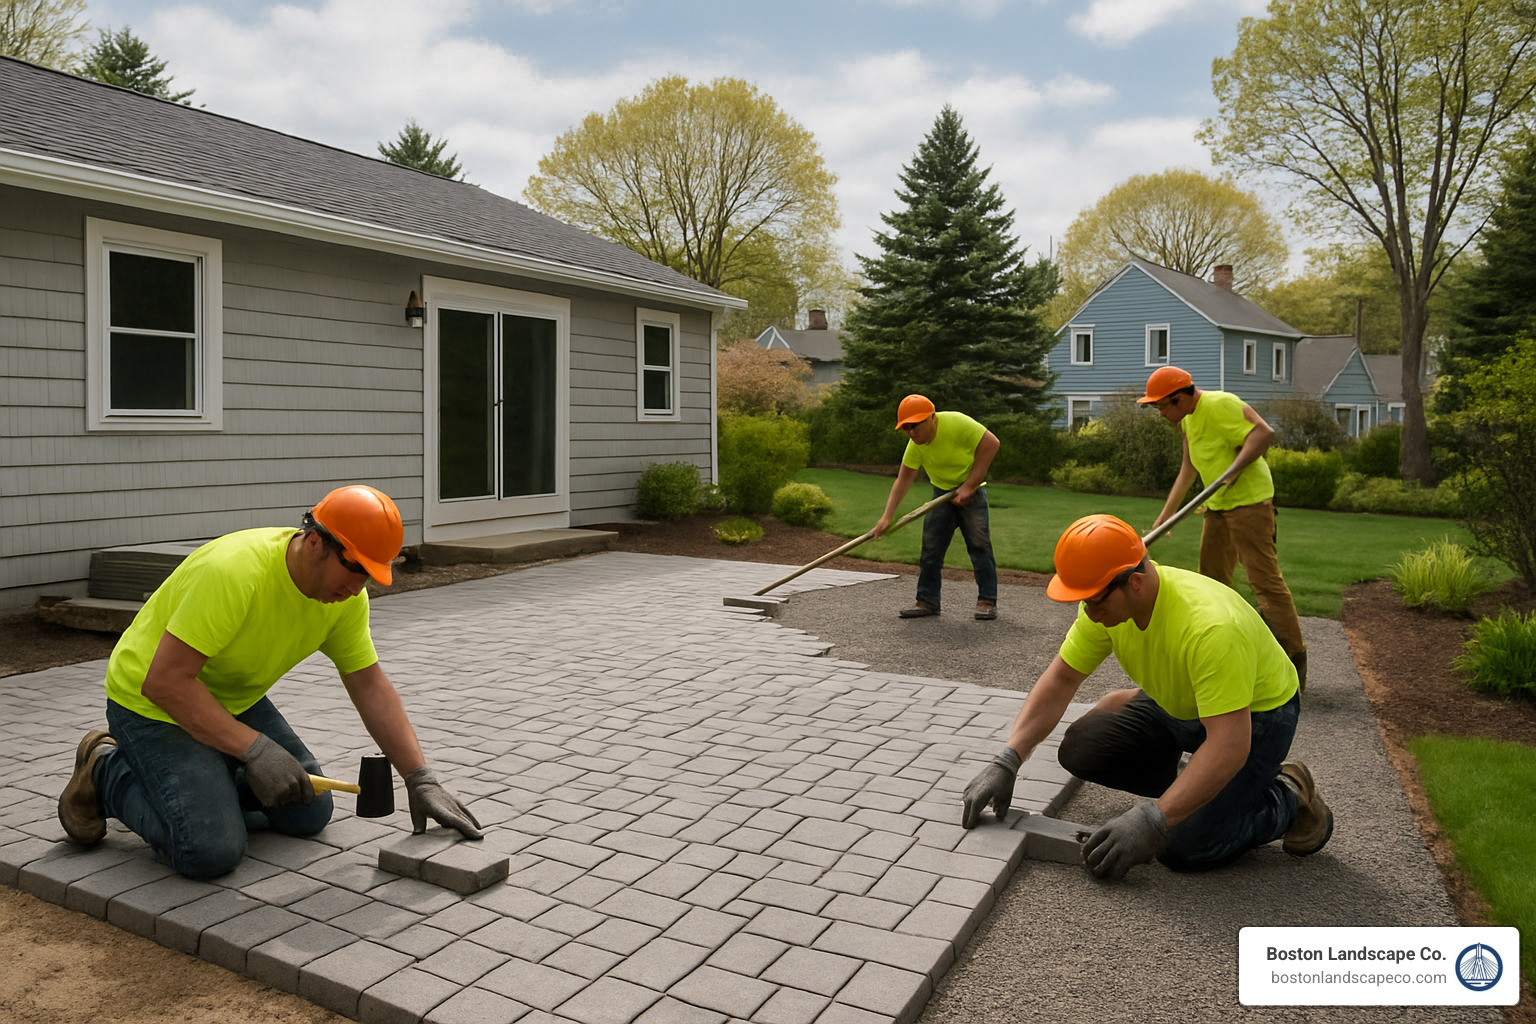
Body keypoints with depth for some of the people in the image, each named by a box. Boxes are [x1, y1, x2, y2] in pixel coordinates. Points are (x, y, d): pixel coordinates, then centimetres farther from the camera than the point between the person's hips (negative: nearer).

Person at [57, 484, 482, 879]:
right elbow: (164, 680, -33)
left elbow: (371, 687, -6)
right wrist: (255, 748, -35)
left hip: (235, 701, 7)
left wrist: (420, 779, -12)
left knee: (310, 813, 4)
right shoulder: (232, 571, -34)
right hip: (151, 703, -7)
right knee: (212, 851, -19)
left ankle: (200, 780, 22)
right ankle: (108, 773, 5)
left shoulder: (346, 592, -11)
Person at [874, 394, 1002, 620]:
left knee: (979, 544, -9)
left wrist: (968, 485, -22)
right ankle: (927, 600, 6)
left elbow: (990, 443, -23)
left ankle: (987, 601, 0)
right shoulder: (915, 446, -12)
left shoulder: (957, 423, -27)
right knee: (930, 547, -1)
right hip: (941, 492, 4)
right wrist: (887, 516, -19)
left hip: (971, 490, -4)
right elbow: (903, 480, -10)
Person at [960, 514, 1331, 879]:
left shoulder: (1210, 626, -38)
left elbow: (1230, 747, -39)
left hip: (1255, 714, -7)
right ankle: (1189, 785, 12)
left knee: (1184, 848, -18)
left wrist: (1151, 822, -42)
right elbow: (1060, 680, -11)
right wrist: (1005, 763, -21)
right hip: (1176, 706, 7)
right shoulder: (1106, 602, -17)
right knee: (1080, 750, -10)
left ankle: (1288, 799, 7)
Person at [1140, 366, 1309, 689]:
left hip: (1248, 499, -10)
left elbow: (1263, 431, -26)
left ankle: (1295, 660, -6)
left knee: (1264, 577, -11)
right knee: (1211, 577, 14)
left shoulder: (1219, 404, -18)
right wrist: (1164, 516, 15)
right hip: (1217, 504, 10)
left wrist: (1235, 468, -34)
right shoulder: (1187, 418, 12)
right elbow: (1188, 469, 17)